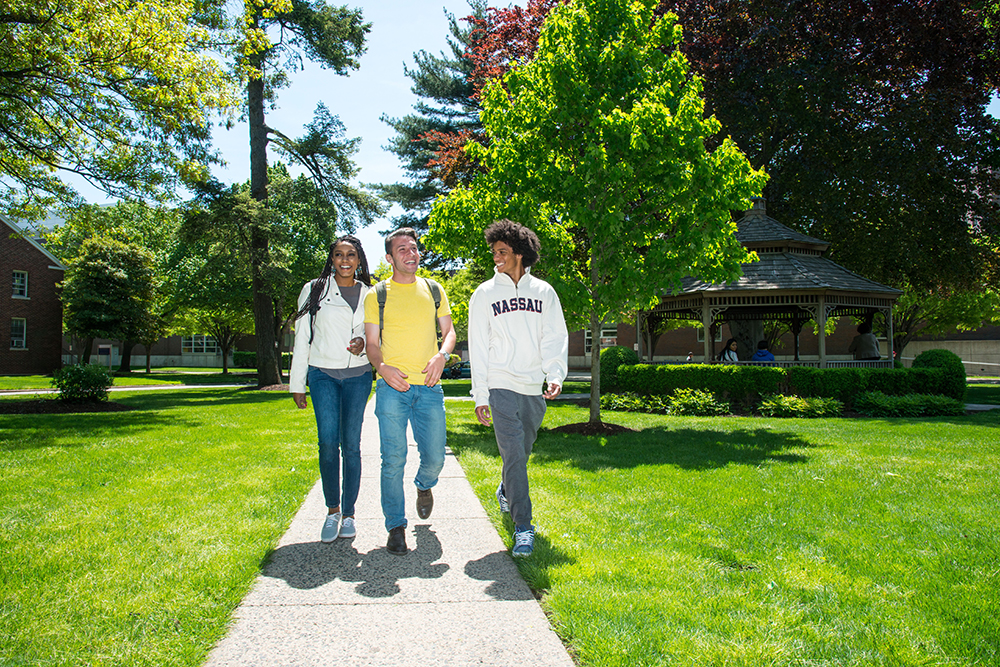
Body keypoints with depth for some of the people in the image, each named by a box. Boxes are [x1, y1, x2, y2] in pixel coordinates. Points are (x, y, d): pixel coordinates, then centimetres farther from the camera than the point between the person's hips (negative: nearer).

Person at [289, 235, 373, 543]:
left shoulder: (369, 295, 10)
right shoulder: (314, 290, 6)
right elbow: (301, 338, 7)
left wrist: (364, 342, -8)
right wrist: (297, 383, 4)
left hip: (358, 376, 1)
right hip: (323, 374, -1)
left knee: (351, 445, 0)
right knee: (328, 442, -12)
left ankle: (348, 514, 11)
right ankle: (332, 510, 4)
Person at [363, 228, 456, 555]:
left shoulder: (434, 290, 13)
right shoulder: (377, 295, 6)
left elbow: (449, 332, 14)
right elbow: (372, 342, 6)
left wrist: (441, 356, -7)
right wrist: (382, 367, -14)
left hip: (428, 386, 2)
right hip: (392, 386, -2)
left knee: (435, 457, 3)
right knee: (393, 459, -3)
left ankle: (424, 486, 38)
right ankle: (396, 527, 11)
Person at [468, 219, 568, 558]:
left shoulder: (543, 292, 7)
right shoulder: (484, 294, 2)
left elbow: (555, 337, 5)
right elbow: (478, 347, 1)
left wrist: (556, 375, -12)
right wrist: (480, 395, -4)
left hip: (534, 389, 3)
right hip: (501, 387, -3)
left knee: (522, 451, 16)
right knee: (514, 455, -11)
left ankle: (505, 492, 45)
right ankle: (523, 527, -4)